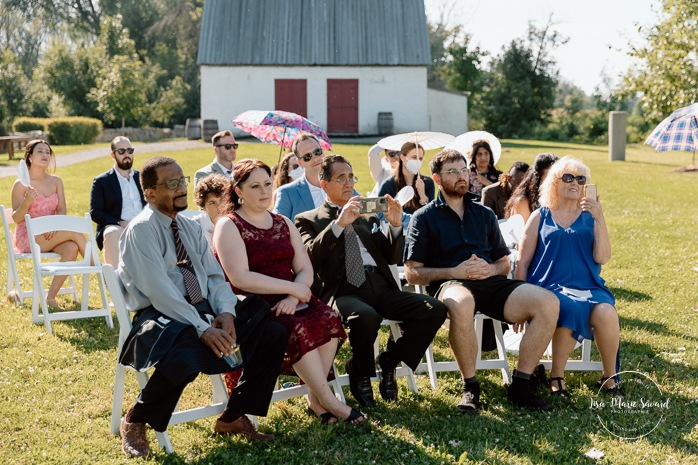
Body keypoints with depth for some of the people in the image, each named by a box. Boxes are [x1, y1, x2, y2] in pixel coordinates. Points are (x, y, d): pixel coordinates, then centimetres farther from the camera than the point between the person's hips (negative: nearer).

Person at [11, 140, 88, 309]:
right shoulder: (20, 184, -5)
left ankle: (51, 296, -24)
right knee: (75, 232, -25)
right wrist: (26, 203, -26)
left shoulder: (56, 181, 10)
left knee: (72, 248, -30)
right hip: (28, 236, -5)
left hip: (51, 234, 5)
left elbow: (62, 210, 5)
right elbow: (16, 219, -5)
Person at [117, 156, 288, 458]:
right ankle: (134, 423, -7)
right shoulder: (141, 229, -8)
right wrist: (202, 329, -25)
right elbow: (159, 291, -18)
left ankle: (233, 418, 7)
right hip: (161, 317, -7)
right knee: (184, 361, -39)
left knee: (274, 334, -7)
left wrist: (225, 312, -11)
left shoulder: (191, 228, 16)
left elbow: (215, 277, 11)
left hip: (203, 311, 8)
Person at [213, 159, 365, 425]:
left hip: (288, 302, 5)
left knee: (328, 318, -24)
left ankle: (315, 399, -16)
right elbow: (241, 278, -15)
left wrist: (293, 297, -13)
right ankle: (328, 400, -19)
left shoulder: (283, 223, 16)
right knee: (298, 329, -32)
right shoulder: (229, 226, -2)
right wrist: (291, 287, -15)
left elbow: (305, 270, 9)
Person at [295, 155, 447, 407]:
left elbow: (391, 257, 21)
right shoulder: (308, 220, 14)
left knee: (434, 309, -17)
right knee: (366, 317, -40)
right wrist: (339, 224, -16)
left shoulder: (368, 217, 28)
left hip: (380, 287, 5)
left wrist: (395, 225, 4)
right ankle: (360, 375, -7)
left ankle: (389, 362, 3)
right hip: (342, 290, -5)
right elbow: (311, 255, -7)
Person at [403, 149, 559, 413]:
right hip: (450, 285, -4)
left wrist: (491, 269, 0)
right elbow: (412, 273, 2)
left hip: (491, 283, 5)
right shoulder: (424, 218, 11)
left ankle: (521, 384, -13)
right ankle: (470, 387, -24)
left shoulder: (484, 215, 26)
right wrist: (455, 272, -10)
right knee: (461, 305, -43)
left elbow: (504, 263, 25)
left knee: (548, 302, -22)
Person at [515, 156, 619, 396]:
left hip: (588, 287, 2)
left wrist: (600, 219, -8)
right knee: (571, 309, -36)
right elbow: (523, 263, 9)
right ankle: (556, 376, -17)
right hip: (550, 286, -2)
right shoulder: (540, 217, 12)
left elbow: (602, 257, 2)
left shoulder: (589, 217, 15)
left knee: (606, 312, -32)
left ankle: (610, 375, -10)